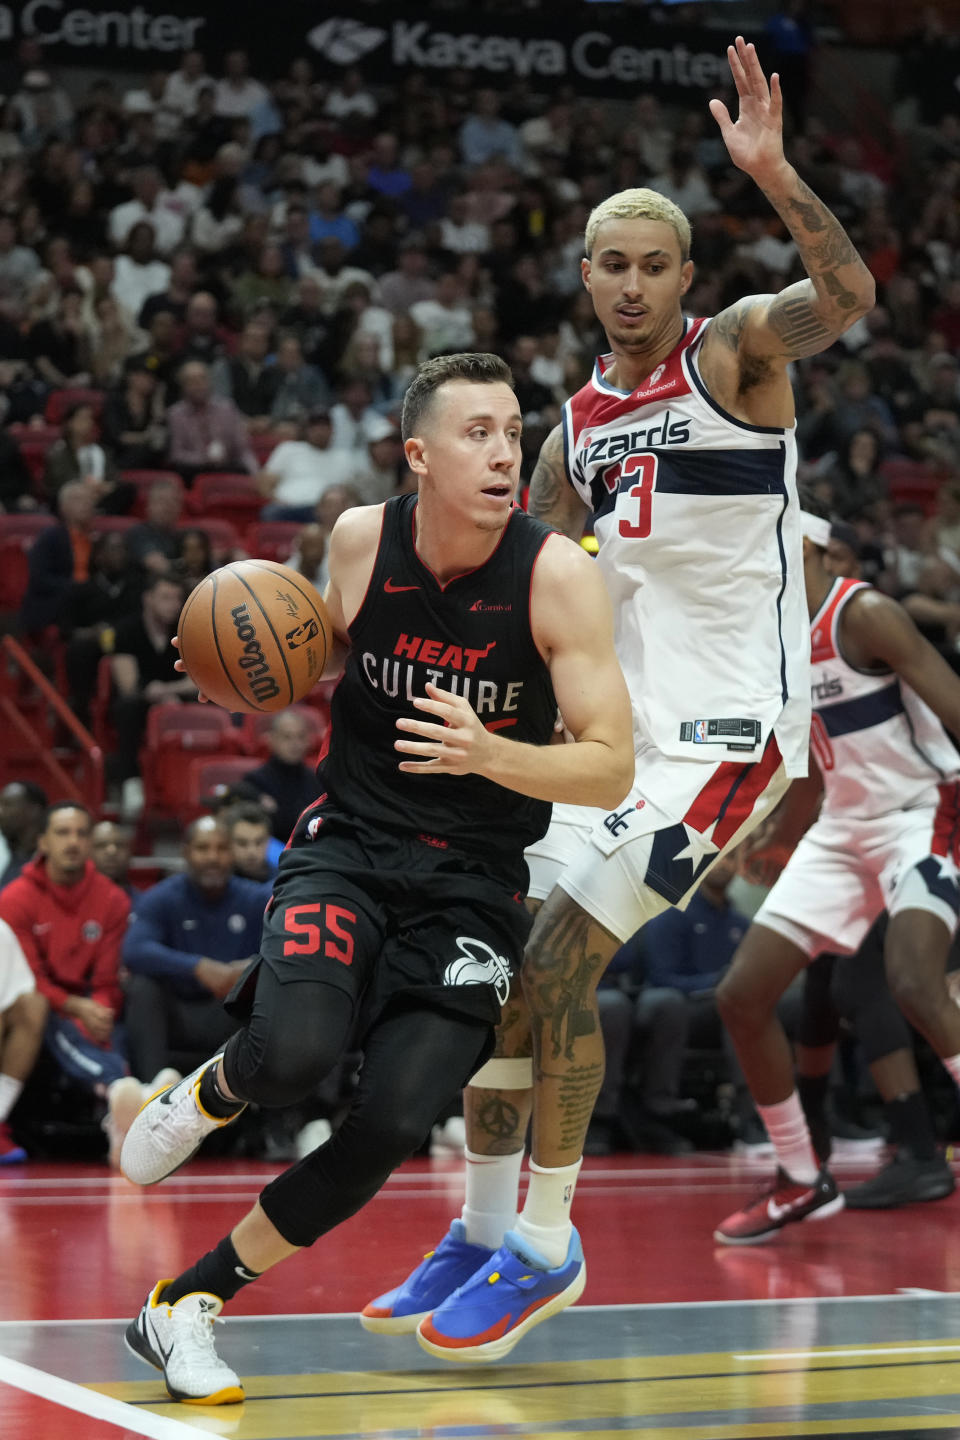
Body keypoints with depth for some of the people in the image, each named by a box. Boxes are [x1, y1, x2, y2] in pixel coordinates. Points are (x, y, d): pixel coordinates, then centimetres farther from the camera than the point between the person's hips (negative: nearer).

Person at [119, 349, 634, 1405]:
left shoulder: (558, 573, -14)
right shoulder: (361, 539, -5)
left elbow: (612, 769, -13)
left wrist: (488, 755, -31)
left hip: (472, 882, 0)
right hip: (348, 840, 1)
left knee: (390, 1128, -14)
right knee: (294, 1052, -29)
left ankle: (186, 1303, 6)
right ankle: (208, 1093, 10)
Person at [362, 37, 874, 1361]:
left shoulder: (736, 349, -7)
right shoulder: (582, 420, 13)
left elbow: (847, 297, -29)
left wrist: (773, 175, -43)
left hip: (728, 725, -8)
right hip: (618, 717, 8)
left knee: (558, 966, -14)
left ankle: (547, 1246, -1)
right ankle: (484, 1237, 20)